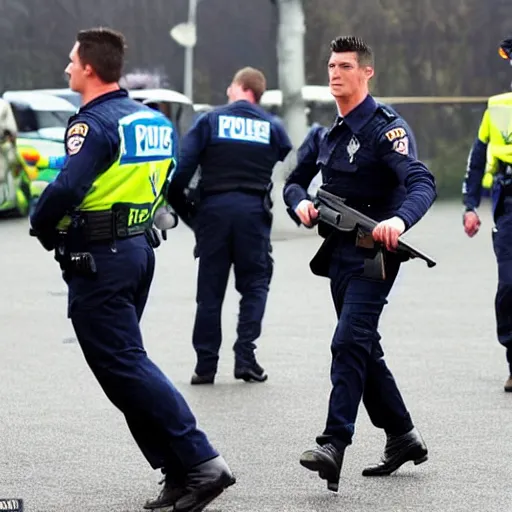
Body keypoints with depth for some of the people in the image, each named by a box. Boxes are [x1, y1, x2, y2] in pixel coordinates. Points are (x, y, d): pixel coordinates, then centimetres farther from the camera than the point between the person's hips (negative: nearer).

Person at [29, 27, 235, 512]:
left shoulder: (94, 124, -16)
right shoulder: (152, 120, 13)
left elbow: (65, 190, -27)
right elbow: (169, 184, 19)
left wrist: (41, 225, -9)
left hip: (97, 259, -9)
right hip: (139, 248, 9)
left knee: (124, 367, -6)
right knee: (125, 365, 15)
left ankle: (201, 462, -13)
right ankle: (179, 472, 11)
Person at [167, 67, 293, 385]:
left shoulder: (210, 121, 1)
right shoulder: (272, 127, 9)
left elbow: (183, 165, -5)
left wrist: (181, 205, 3)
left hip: (213, 207, 0)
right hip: (253, 210, 0)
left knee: (210, 287, 7)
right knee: (255, 284, 10)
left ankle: (206, 364, 6)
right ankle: (245, 357, -3)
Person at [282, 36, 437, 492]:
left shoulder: (386, 128, -12)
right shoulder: (331, 132, 13)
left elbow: (423, 184, -26)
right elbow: (296, 180, 19)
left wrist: (400, 219, -47)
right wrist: (301, 203, -6)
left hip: (373, 254, -9)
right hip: (339, 253, 9)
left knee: (349, 344, -18)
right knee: (365, 350, 14)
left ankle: (334, 446, -24)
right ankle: (403, 438, 25)